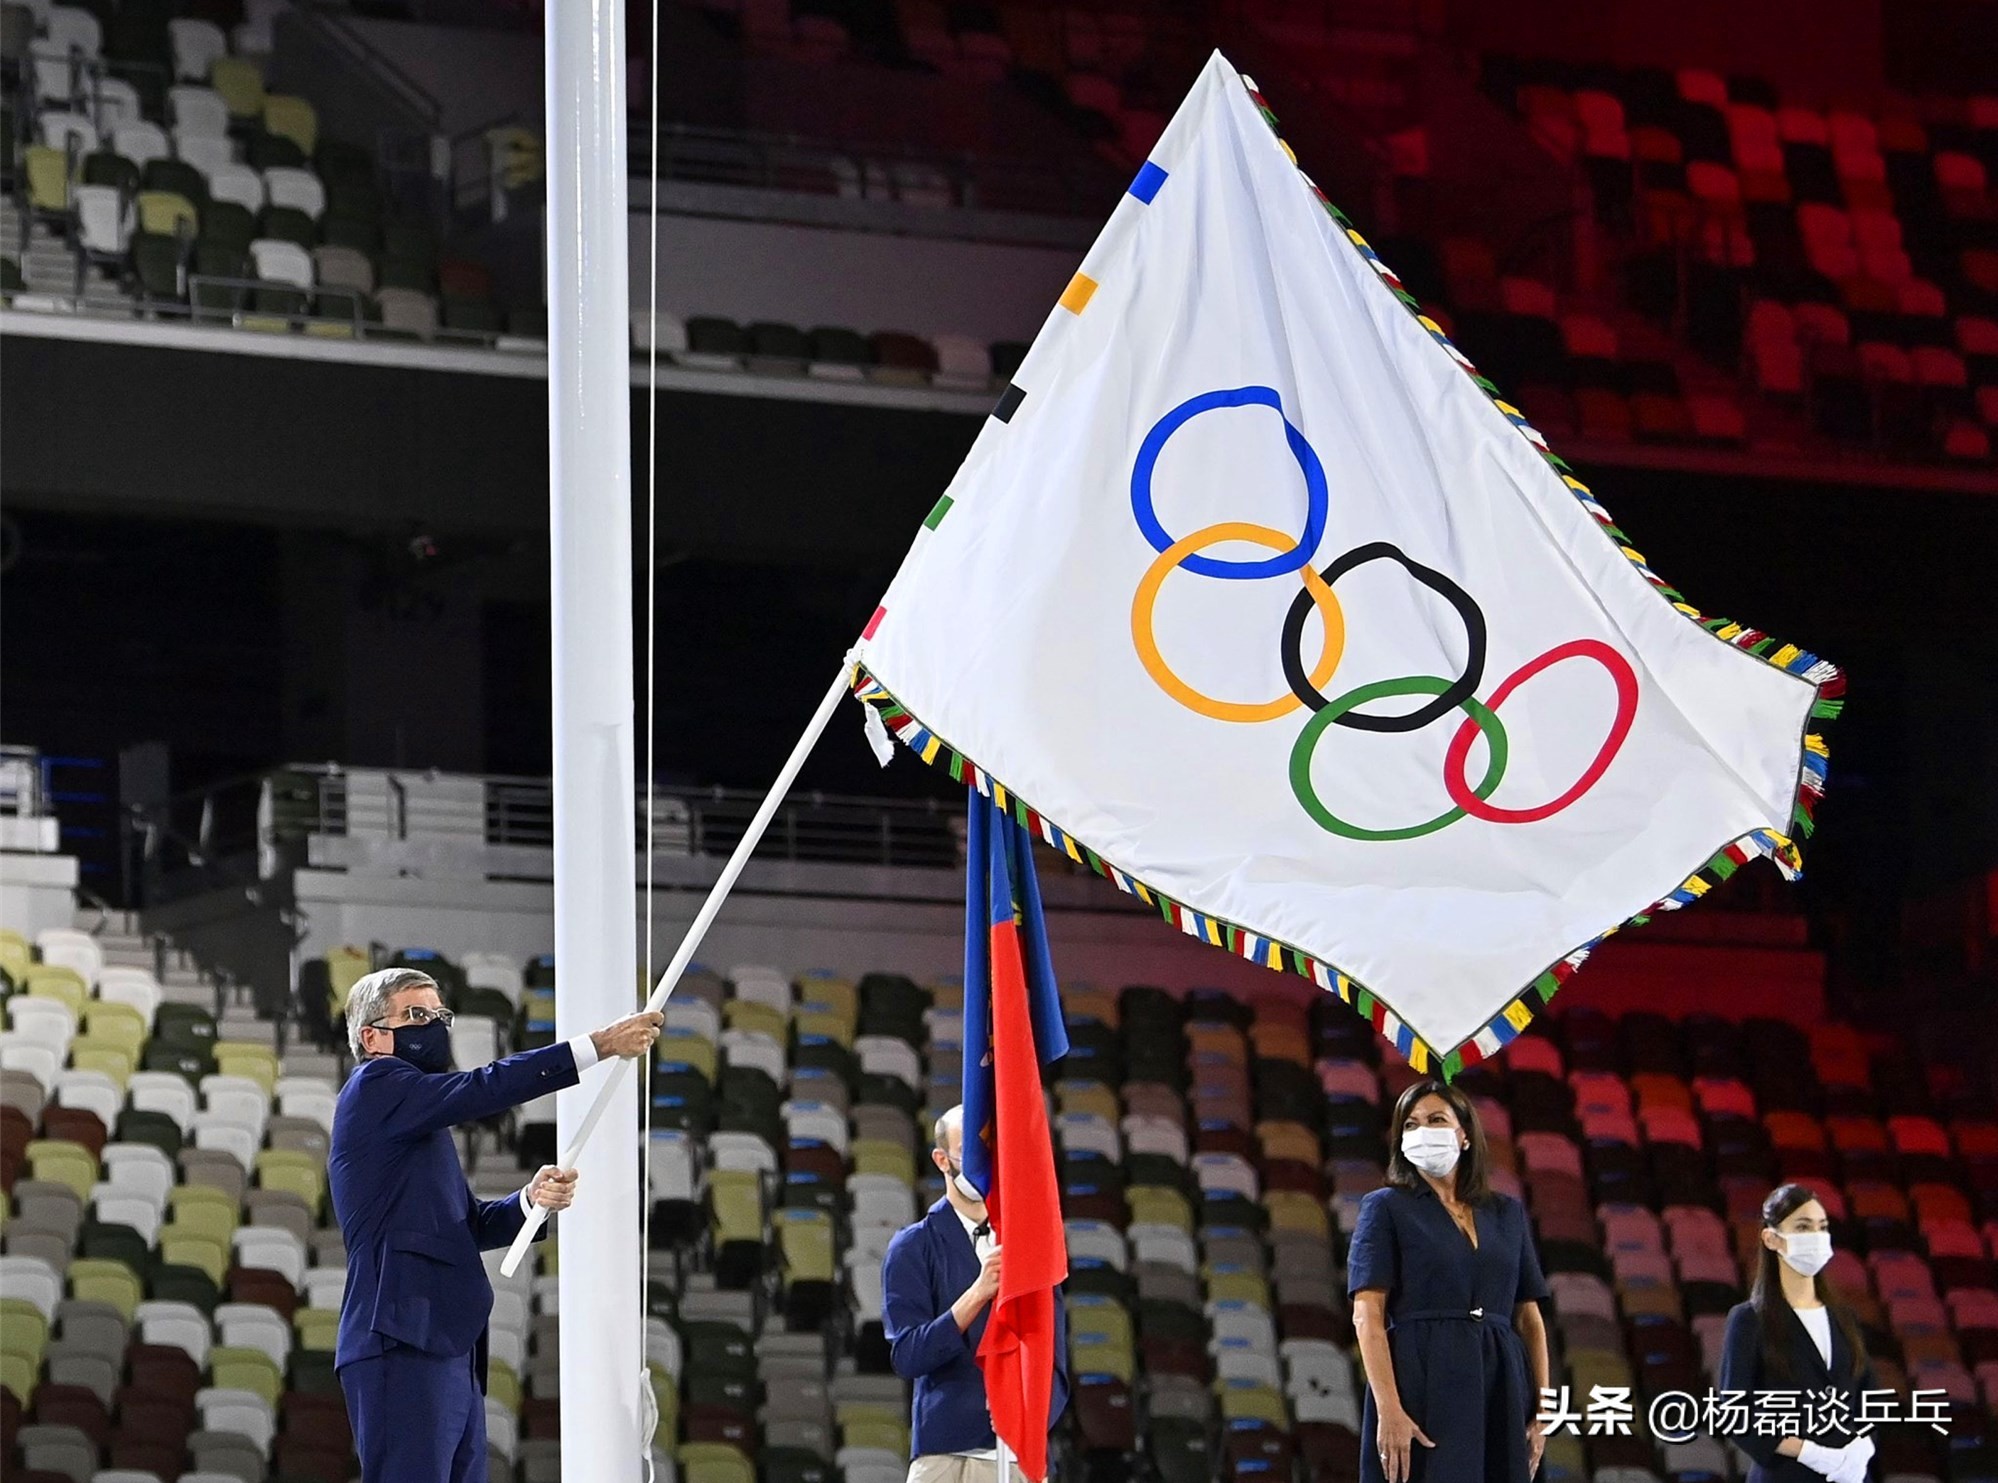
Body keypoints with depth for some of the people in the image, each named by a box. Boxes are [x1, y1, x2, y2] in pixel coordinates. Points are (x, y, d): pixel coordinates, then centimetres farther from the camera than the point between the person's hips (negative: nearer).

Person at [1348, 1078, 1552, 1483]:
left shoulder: (1507, 1213, 16)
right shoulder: (1386, 1208, 3)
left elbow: (1529, 1318, 16)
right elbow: (1367, 1316, -6)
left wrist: (1542, 1410, 6)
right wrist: (1388, 1408, -17)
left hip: (1499, 1389, 4)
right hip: (1423, 1390, -4)